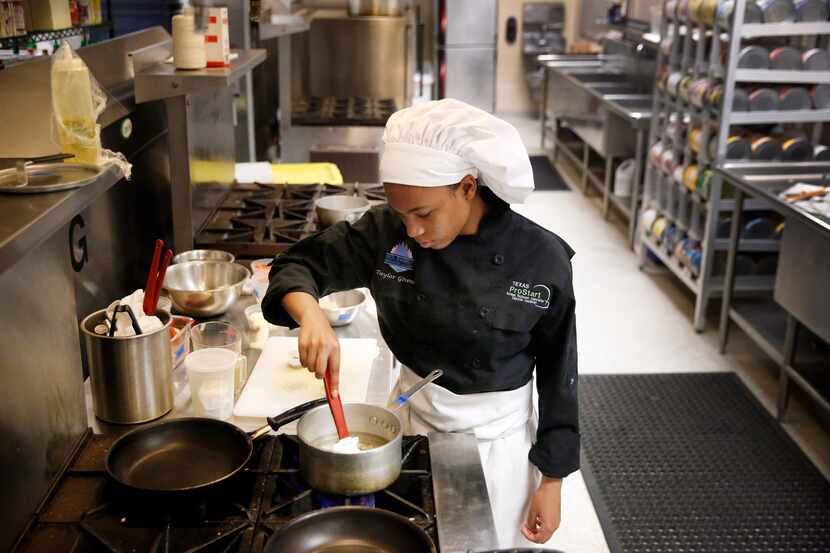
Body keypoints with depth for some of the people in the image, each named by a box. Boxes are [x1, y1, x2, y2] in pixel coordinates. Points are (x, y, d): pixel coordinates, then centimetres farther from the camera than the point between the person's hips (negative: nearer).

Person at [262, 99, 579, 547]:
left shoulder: (541, 259, -20)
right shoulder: (388, 232, -14)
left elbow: (557, 373, -10)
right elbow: (301, 263, -6)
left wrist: (551, 479, -5)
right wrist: (309, 313, -29)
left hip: (498, 437, -2)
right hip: (413, 419, 2)